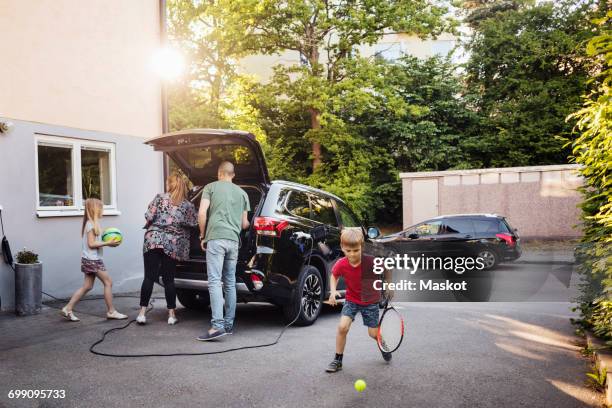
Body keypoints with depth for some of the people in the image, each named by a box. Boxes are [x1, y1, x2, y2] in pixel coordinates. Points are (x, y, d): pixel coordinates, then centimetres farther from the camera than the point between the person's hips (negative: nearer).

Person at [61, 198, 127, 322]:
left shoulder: (91, 223, 14)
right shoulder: (91, 224, -15)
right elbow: (91, 244, -19)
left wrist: (107, 242, 10)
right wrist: (107, 243, -18)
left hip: (90, 259, 10)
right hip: (92, 259, -10)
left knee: (87, 286, 10)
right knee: (108, 282, -3)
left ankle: (68, 309, 11)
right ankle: (111, 311, 3)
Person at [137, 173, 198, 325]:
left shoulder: (160, 198, 0)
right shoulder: (188, 205, 4)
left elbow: (149, 217, -5)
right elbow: (193, 224, 3)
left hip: (153, 240, -1)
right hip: (173, 244, 1)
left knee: (149, 277, 2)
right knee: (169, 279, 9)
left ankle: (142, 312, 1)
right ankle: (171, 314, 12)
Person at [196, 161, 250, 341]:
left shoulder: (211, 187, 7)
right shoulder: (242, 193, 18)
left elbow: (202, 213, -4)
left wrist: (203, 235, 7)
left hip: (215, 238, -4)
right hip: (234, 240, 5)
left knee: (214, 281, -10)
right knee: (230, 283, 10)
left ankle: (217, 325, -18)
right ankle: (229, 324, 15)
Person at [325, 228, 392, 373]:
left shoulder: (371, 261, -27)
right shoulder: (341, 264, -21)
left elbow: (387, 270, -6)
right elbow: (334, 276, 2)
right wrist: (333, 291, -13)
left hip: (371, 301, -1)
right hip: (351, 299, 1)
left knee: (374, 333, 4)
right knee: (342, 327, -17)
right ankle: (338, 360, 1)